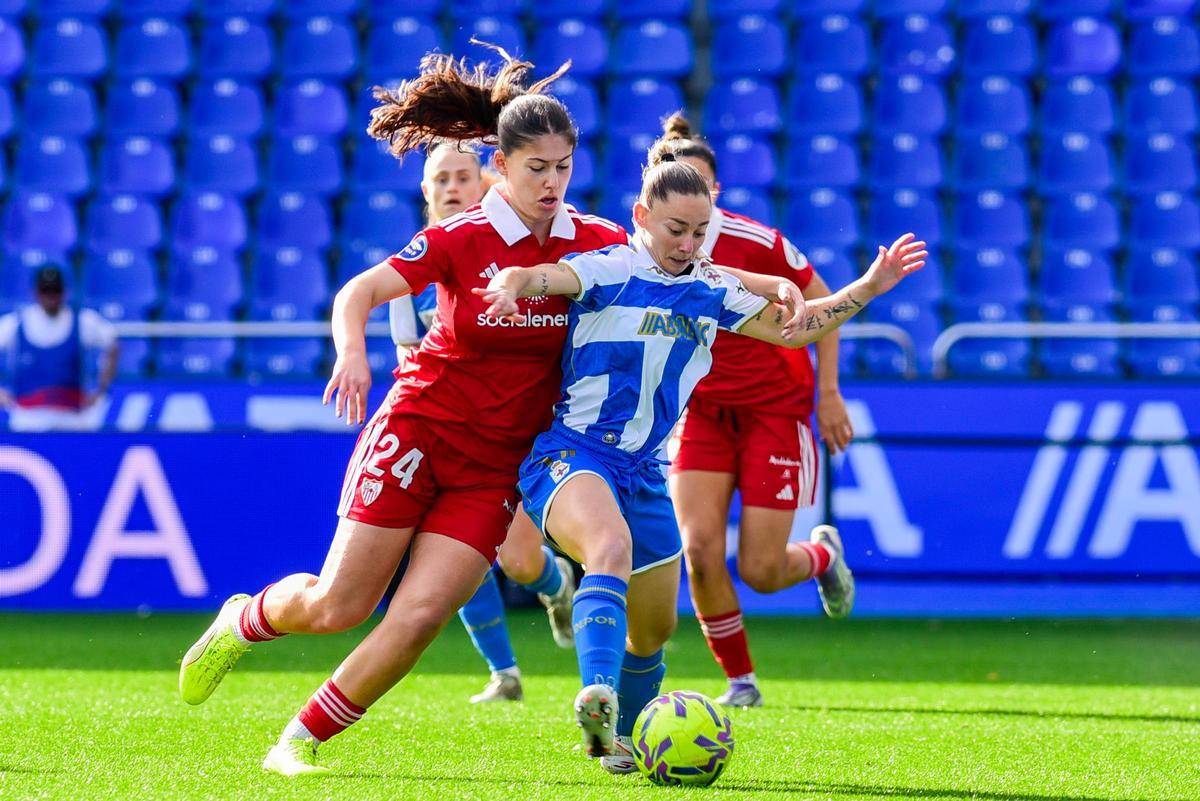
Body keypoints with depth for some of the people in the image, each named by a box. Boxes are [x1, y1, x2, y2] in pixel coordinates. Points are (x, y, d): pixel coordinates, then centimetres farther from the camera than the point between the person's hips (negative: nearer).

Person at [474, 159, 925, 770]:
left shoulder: (711, 290, 10)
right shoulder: (610, 271, -9)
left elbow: (791, 328, 20)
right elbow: (542, 276, -28)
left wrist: (869, 287, 10)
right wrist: (512, 286, -52)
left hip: (643, 472, 7)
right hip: (571, 456, -7)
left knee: (655, 629, 13)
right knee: (611, 548, -38)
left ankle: (616, 738, 38)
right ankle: (597, 699, -55)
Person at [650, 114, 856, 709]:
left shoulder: (754, 242, -19)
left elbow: (823, 303, -7)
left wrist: (828, 392, -6)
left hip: (775, 409, -3)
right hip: (701, 410, 3)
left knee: (760, 571, -5)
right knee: (700, 551, -15)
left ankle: (822, 554, 33)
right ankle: (740, 680, 7)